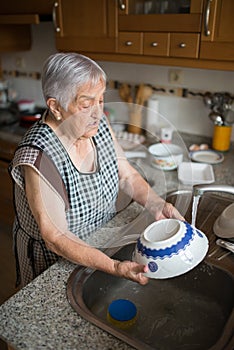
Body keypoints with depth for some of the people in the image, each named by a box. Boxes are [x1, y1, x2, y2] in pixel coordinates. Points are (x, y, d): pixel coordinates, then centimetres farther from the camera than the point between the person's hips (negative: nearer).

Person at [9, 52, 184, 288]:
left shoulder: (98, 125, -13)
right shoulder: (38, 158, -33)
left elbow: (127, 175, -2)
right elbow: (56, 238, -29)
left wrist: (156, 204, -18)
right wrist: (114, 267, -37)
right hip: (53, 263, -6)